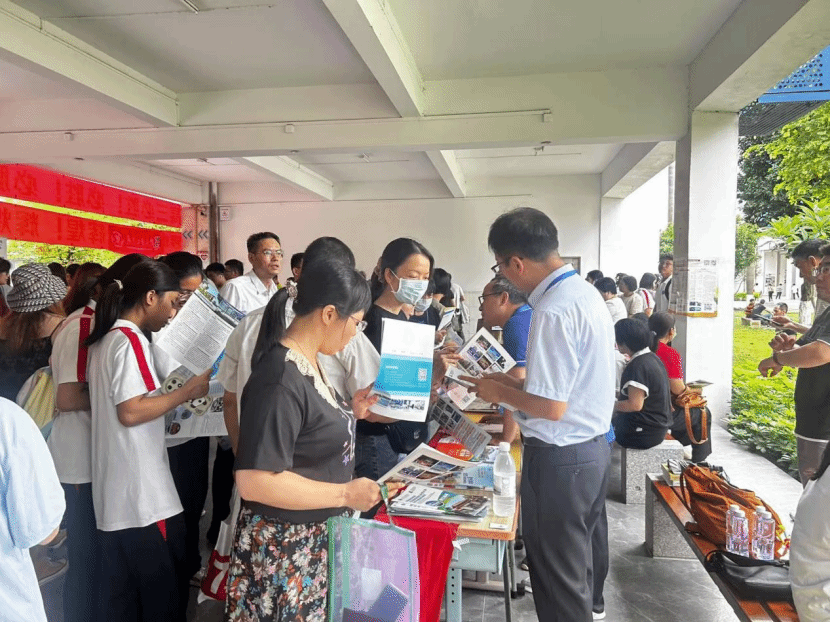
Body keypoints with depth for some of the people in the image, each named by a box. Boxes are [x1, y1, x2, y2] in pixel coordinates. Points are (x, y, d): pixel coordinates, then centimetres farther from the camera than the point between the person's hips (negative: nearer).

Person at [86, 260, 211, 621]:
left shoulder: (105, 339, 14)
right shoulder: (130, 340, -16)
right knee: (163, 590, 3)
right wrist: (187, 391, -13)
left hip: (116, 495, 10)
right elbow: (130, 412, -21)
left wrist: (170, 400, 18)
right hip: (141, 495, -9)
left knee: (121, 591, 17)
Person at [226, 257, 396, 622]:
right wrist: (345, 494, -24)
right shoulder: (280, 379, -27)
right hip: (286, 546, -9)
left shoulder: (305, 361, 3)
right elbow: (254, 481, -30)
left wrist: (347, 415, 1)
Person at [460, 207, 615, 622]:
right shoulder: (587, 293, 4)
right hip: (595, 446, 10)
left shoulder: (552, 311, -26)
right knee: (583, 544, 32)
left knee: (558, 574, 9)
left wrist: (501, 392, -11)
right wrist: (515, 383, 11)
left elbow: (552, 407, -26)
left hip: (560, 458, -10)